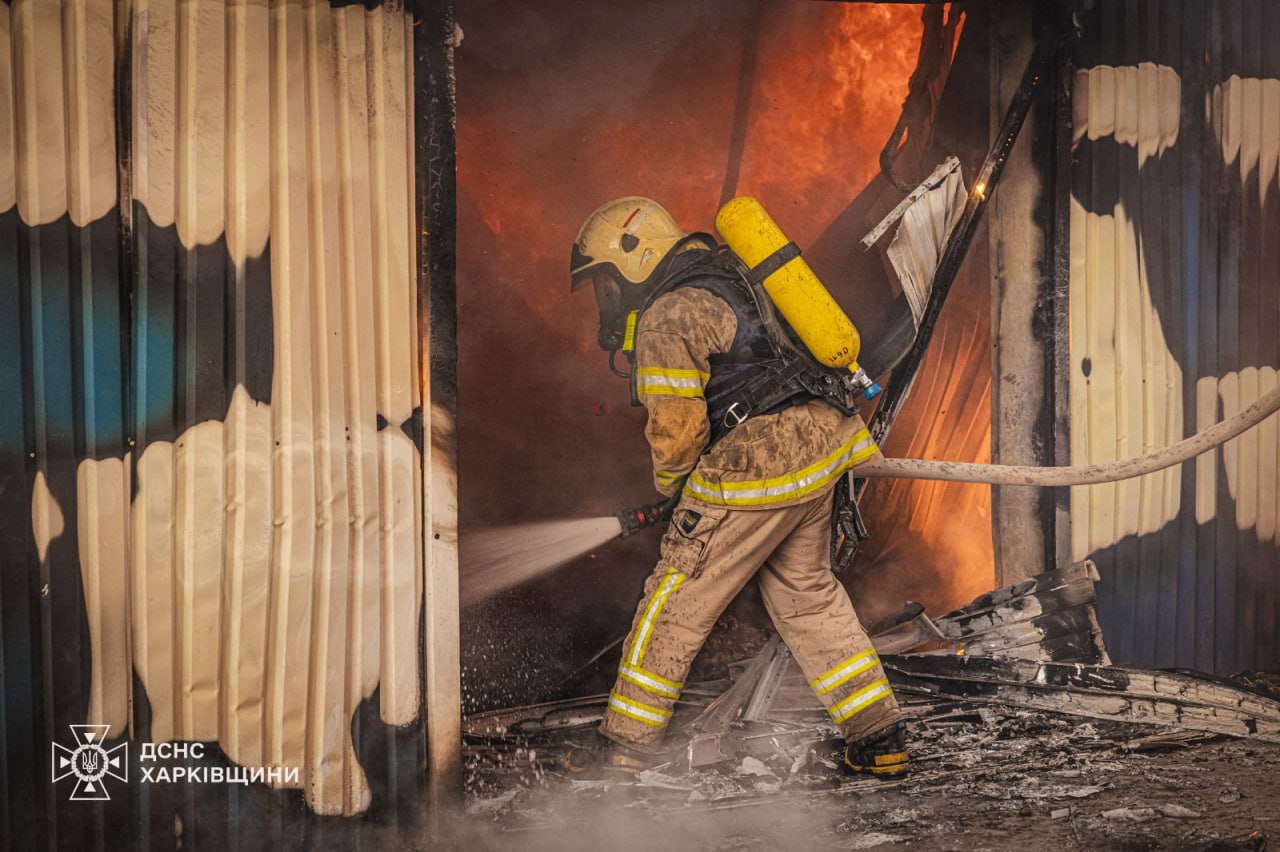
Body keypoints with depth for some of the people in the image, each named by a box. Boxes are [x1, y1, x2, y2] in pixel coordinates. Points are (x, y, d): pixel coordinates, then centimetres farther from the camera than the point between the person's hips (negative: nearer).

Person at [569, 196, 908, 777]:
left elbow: (678, 427, -15)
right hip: (818, 446, 9)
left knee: (676, 602, 3)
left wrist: (669, 481, 5)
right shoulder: (724, 277, 18)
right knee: (807, 594, 21)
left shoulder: (666, 320, -12)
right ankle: (881, 739, 24)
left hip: (757, 472, -9)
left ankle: (627, 746, 14)